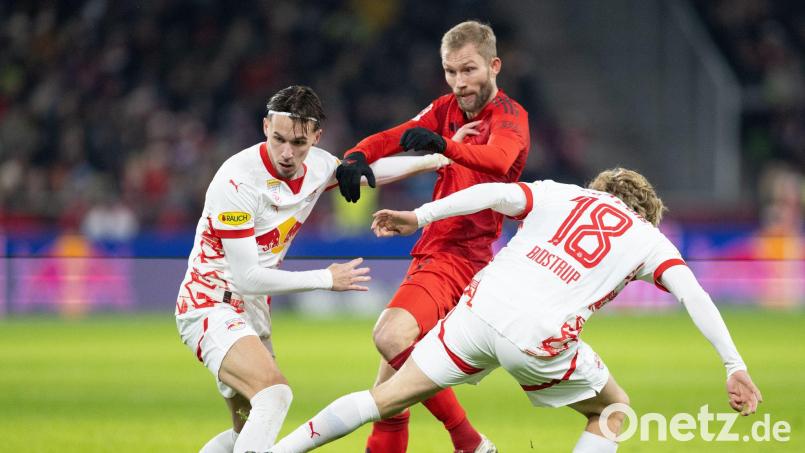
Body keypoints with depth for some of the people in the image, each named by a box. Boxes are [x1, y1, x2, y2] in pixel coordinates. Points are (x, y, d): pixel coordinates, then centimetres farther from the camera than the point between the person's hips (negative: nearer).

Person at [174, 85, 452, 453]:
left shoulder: (317, 166, -3)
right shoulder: (237, 181, -25)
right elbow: (246, 276, -23)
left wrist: (433, 160, 18)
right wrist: (326, 279, -18)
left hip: (253, 312, 8)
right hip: (211, 305, -8)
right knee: (275, 394, -30)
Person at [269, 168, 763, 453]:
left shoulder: (559, 194, 22)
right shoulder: (647, 239, 17)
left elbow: (494, 193, 6)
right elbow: (695, 296, 4)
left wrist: (420, 216, 7)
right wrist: (735, 367, 2)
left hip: (481, 309, 3)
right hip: (540, 340, -3)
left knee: (388, 397, 14)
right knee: (613, 410, 22)